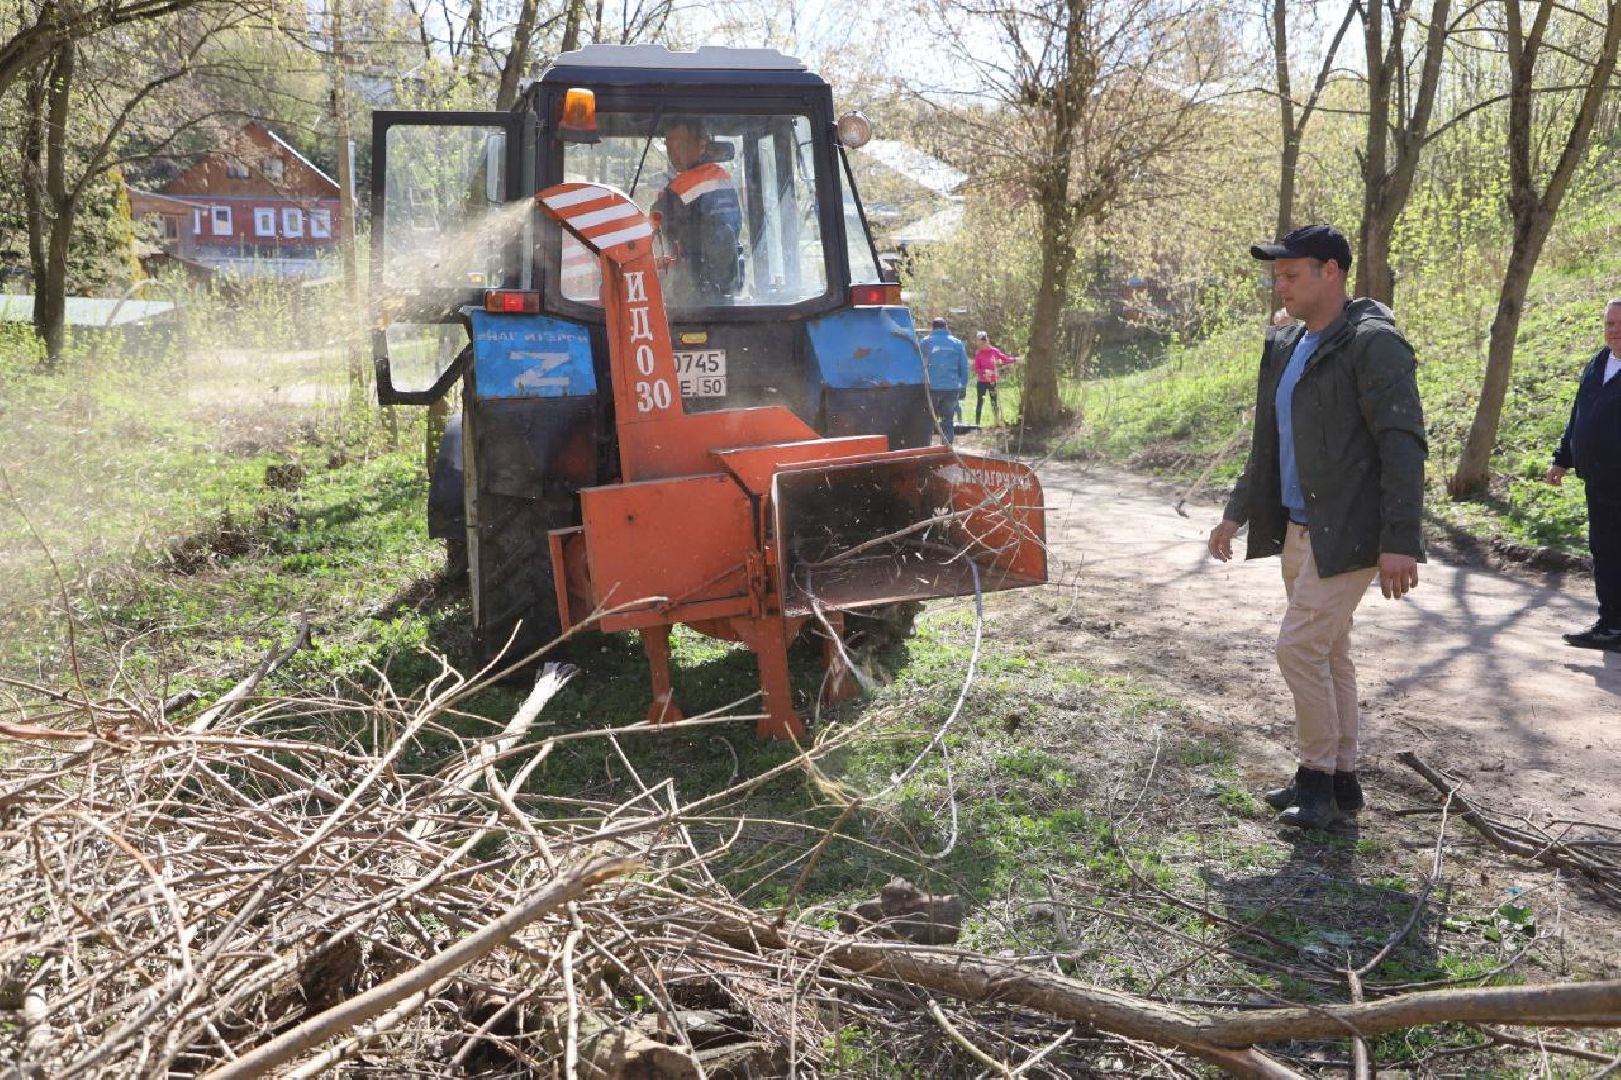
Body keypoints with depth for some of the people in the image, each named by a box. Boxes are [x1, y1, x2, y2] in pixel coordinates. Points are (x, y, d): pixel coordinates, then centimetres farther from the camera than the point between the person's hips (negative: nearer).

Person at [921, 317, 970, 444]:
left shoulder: (926, 342, 0)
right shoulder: (957, 343, 7)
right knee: (948, 421, 8)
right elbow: (964, 368, 9)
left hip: (931, 387, -1)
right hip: (952, 388, 1)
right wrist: (963, 387, 15)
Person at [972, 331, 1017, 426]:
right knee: (980, 401, -2)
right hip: (982, 382, -2)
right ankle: (977, 423, 2)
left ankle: (997, 422, 16)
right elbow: (976, 369, -7)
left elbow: (1005, 359, 10)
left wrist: (1015, 359, -2)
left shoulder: (994, 351, -2)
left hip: (993, 381, 2)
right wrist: (984, 371, -24)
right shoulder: (978, 354, -7)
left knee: (994, 402, 9)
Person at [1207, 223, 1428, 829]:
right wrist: (1237, 512, 20)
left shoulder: (1373, 343, -13)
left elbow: (1403, 445, -18)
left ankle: (1318, 775, 6)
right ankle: (1339, 781, 23)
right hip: (1298, 529, 9)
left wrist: (1400, 541, -24)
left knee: (1300, 646, -10)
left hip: (1346, 534, -9)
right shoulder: (1286, 347, 13)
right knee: (1327, 653, 13)